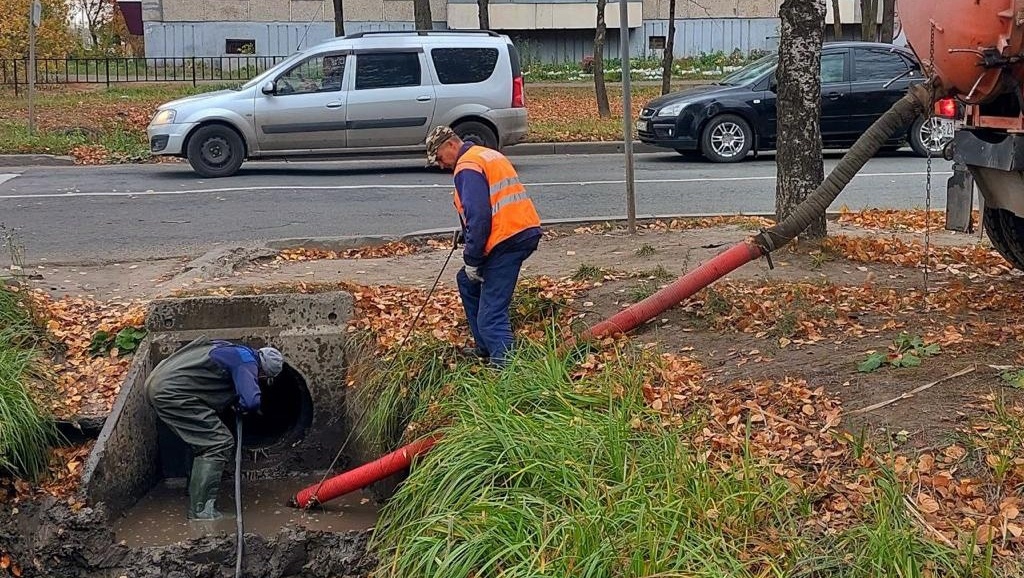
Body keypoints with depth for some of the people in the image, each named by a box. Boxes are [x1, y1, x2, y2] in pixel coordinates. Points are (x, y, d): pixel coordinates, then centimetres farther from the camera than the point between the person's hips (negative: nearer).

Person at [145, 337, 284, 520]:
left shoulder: (234, 351, 20)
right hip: (171, 391, -10)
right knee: (220, 443, -8)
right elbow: (252, 401, -22)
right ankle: (201, 510, -8)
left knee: (204, 441, 23)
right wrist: (240, 406, 2)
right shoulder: (247, 362, -9)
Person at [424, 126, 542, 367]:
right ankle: (485, 347, 30)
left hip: (507, 239, -10)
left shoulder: (468, 167, -9)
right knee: (467, 281, 26)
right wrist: (466, 233, 24)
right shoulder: (489, 155, 21)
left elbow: (478, 216, -19)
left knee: (491, 315, -12)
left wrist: (471, 260, -12)